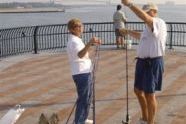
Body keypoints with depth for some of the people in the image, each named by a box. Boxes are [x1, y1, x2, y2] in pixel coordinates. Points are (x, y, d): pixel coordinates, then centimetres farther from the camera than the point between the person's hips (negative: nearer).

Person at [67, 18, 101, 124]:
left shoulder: (77, 40, 14)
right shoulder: (74, 41, -18)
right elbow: (80, 55, -38)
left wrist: (92, 43, 19)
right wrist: (89, 43, -51)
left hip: (85, 73, 10)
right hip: (81, 74, -10)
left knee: (87, 97, 20)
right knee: (83, 99, -6)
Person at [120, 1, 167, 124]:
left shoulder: (159, 23, -15)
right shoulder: (150, 27, 17)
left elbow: (144, 17, -35)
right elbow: (141, 36, 38)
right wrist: (128, 32, 30)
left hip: (153, 63, -10)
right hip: (143, 62, 10)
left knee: (149, 94, -3)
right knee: (138, 90, 19)